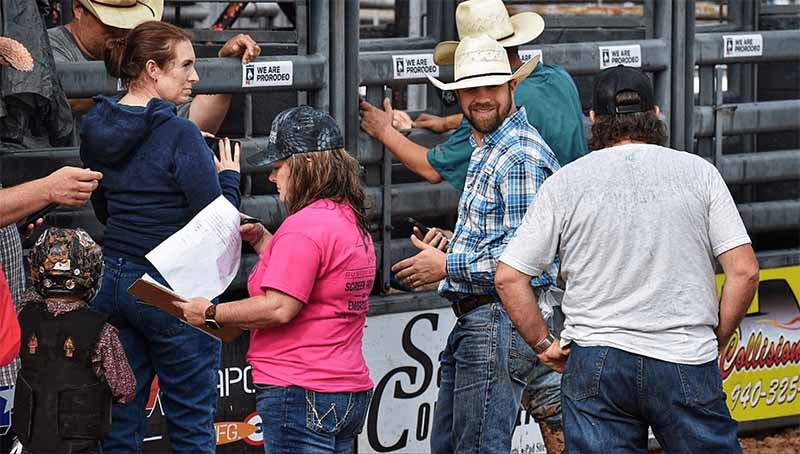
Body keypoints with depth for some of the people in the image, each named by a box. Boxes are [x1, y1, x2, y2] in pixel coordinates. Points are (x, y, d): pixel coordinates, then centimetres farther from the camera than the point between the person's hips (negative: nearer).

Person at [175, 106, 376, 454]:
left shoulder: (304, 226, -16)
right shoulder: (352, 222, 16)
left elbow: (279, 308, -21)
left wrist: (210, 314, -10)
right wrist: (261, 240, 22)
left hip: (300, 394, -10)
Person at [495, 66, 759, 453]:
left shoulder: (564, 183, 4)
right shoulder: (698, 172, 3)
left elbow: (509, 278, 0)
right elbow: (744, 271, -1)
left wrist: (544, 344, 10)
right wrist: (713, 342, 10)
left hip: (595, 361, 1)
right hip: (686, 363, 0)